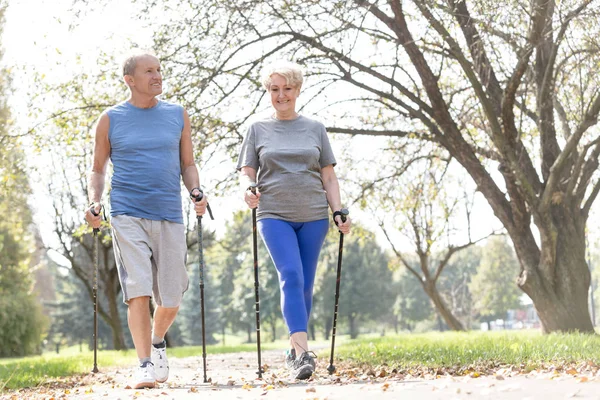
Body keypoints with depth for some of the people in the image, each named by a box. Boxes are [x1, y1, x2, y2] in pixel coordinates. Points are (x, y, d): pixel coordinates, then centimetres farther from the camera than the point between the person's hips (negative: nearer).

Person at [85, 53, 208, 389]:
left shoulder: (178, 115, 11)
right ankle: (145, 364, -9)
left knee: (170, 299, 5)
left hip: (170, 216, 2)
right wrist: (95, 201, -5)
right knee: (138, 292, -15)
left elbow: (188, 163, 15)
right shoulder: (111, 119, 6)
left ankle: (158, 342, 35)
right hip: (127, 215, -2)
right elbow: (98, 169, 12)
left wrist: (196, 191, -4)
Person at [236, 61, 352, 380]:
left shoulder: (315, 129, 13)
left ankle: (294, 352, 14)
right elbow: (247, 172, 7)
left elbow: (328, 176, 13)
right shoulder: (258, 129, 11)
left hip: (313, 216, 2)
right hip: (275, 216, -2)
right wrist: (247, 190, -15)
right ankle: (302, 351, -24)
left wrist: (338, 213, 3)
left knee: (305, 285, 3)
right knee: (291, 277, -18)